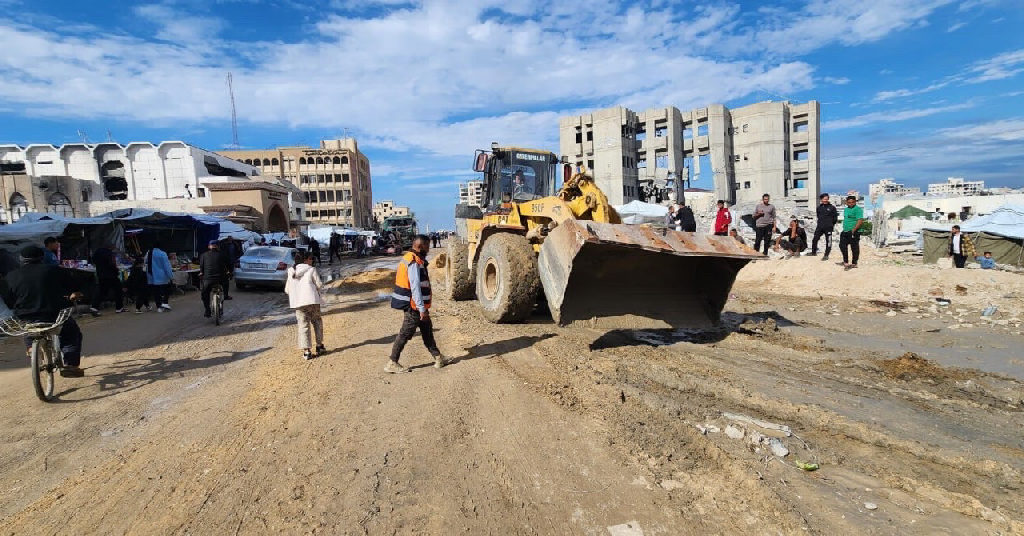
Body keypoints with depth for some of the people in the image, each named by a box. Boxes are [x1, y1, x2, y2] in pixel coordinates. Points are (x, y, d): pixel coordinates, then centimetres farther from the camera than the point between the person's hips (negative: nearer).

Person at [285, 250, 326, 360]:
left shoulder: (291, 272, 10)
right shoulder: (311, 270, -2)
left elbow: (287, 290, 12)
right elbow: (319, 284, -4)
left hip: (298, 302, 3)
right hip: (312, 300, -2)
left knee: (303, 325, 3)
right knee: (317, 322, 14)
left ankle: (306, 351, -1)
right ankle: (319, 346, 18)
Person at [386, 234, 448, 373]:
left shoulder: (410, 259, 12)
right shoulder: (414, 263, -20)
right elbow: (415, 287, -25)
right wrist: (422, 309, -24)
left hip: (414, 306, 10)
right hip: (414, 306, -10)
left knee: (427, 331, 16)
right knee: (405, 334, -1)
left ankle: (438, 358, 25)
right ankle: (392, 364, 8)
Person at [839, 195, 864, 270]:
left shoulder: (858, 209, -12)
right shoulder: (846, 209, 14)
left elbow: (860, 221, -20)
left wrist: (854, 230, -24)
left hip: (854, 232, -9)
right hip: (845, 232, 9)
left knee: (854, 248, 0)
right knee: (842, 245, 14)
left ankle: (854, 263, 8)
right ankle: (846, 262, 26)